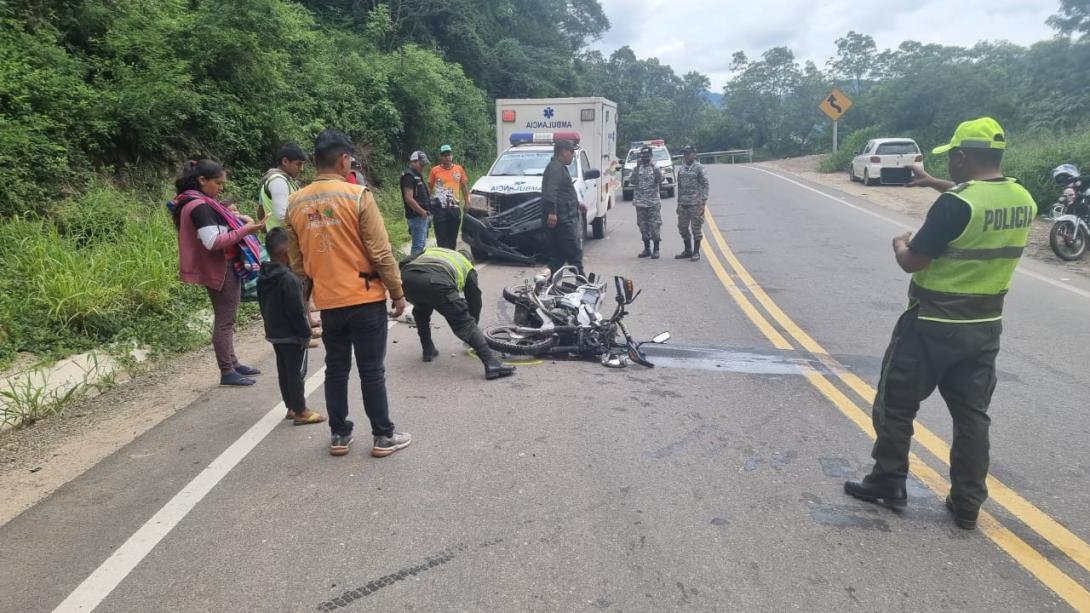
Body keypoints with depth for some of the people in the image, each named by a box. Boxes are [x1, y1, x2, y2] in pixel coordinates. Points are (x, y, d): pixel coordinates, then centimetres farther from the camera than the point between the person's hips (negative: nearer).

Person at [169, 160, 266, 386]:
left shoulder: (199, 203, 13)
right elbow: (213, 242, -25)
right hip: (222, 269, -11)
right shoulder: (199, 206, -18)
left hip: (223, 267, 11)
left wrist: (238, 222, 8)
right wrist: (245, 230, -25)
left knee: (225, 319, 17)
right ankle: (227, 372, 1)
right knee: (225, 320, -5)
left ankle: (232, 363, 27)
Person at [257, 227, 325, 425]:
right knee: (297, 372, 0)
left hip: (274, 333, 9)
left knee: (284, 371, 16)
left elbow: (264, 307, 14)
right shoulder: (289, 279, -23)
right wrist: (306, 333, -13)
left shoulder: (263, 279, 5)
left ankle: (291, 406, 26)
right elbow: (296, 311, -22)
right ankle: (300, 411, 7)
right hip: (292, 335, -9)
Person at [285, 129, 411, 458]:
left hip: (328, 301, 4)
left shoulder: (295, 203, 4)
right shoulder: (358, 195, -12)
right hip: (366, 298, -4)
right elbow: (381, 252, -13)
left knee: (336, 369, 15)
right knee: (372, 370, 4)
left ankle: (339, 435, 23)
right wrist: (397, 292, -3)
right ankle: (384, 437, 14)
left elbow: (296, 262, 11)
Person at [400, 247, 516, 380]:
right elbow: (475, 299, 33)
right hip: (437, 283, -4)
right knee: (465, 324, 5)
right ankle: (492, 364, -5)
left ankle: (428, 350, 35)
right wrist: (473, 323, 48)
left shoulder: (430, 251, 42)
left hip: (407, 279, 4)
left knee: (421, 310, 36)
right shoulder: (468, 267, 33)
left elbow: (404, 263, 29)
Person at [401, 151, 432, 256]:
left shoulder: (418, 175, 18)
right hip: (417, 216, -10)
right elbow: (409, 199, -22)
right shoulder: (409, 175, -13)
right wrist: (423, 212, -18)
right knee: (418, 246, -9)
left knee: (422, 244, 16)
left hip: (422, 216, 10)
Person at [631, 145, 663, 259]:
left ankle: (656, 250, 2)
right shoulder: (636, 168, 8)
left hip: (653, 202, -3)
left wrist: (654, 167, -19)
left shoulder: (655, 168, 3)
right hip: (640, 202, 3)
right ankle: (647, 249, 17)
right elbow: (633, 182, -6)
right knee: (643, 226, 7)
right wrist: (637, 168, -14)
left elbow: (660, 180, -12)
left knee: (654, 226, -5)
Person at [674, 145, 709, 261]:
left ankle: (696, 252, 7)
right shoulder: (681, 169, 13)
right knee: (682, 227, 9)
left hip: (695, 203, -6)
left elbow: (705, 185, -8)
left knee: (696, 228, -1)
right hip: (683, 203, 6)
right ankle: (688, 251, 22)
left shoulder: (699, 168, -5)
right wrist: (678, 203, 14)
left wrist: (703, 202, -15)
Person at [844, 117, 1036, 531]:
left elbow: (911, 262, -16)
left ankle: (888, 484, 21)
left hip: (933, 327, -7)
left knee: (896, 404, 10)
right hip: (985, 327, 7)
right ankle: (967, 504, 20)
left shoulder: (954, 205, -21)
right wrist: (935, 184, 31)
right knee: (972, 414, 13)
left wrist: (900, 243, 5)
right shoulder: (1022, 200, 3)